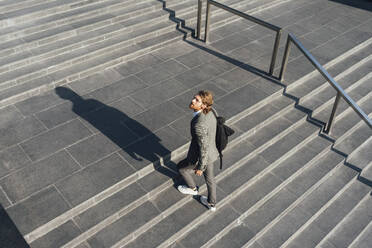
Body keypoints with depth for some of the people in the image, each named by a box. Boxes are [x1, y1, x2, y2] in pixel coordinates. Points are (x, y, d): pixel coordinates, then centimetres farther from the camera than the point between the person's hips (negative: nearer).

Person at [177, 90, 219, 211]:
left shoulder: (199, 125, -41)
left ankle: (192, 188, 54)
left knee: (181, 167, 26)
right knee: (209, 176, 29)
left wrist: (200, 168, -15)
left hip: (200, 157, -7)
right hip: (211, 150, 7)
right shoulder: (209, 111, -15)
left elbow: (203, 148, -30)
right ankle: (211, 203, 52)